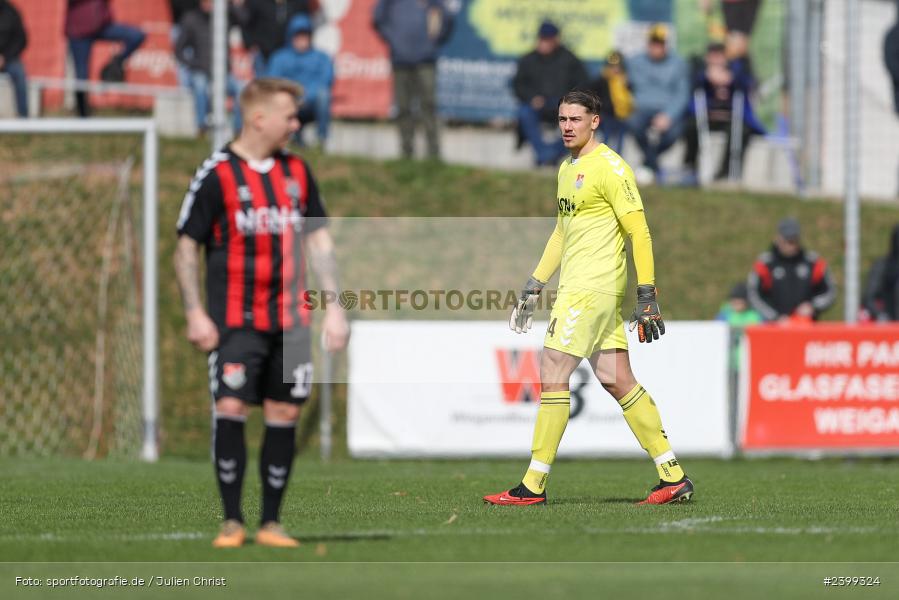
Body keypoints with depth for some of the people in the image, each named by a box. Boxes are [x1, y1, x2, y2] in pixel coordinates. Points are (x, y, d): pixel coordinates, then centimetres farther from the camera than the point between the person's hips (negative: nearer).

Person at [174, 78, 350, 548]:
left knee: (284, 413, 2)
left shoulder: (296, 171, 11)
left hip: (290, 318, 5)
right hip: (236, 321, -5)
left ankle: (270, 523, 8)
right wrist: (194, 312, -10)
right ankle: (231, 522, -4)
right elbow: (186, 246, -3)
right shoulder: (217, 174, -5)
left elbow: (317, 239, 18)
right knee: (230, 408, -13)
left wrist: (333, 305, 11)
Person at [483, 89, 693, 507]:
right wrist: (534, 286, 25)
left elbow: (638, 232, -13)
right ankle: (673, 477, 7)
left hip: (592, 288, -9)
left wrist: (647, 295, -16)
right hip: (575, 286, 9)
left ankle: (533, 486, -6)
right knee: (617, 382, 6)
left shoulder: (610, 167, -11)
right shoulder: (567, 169, 17)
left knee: (552, 376, -9)